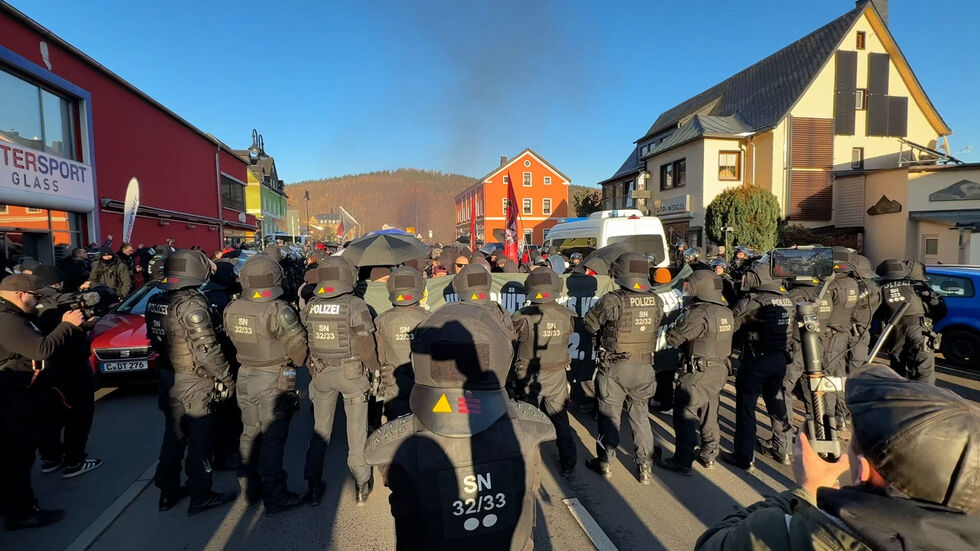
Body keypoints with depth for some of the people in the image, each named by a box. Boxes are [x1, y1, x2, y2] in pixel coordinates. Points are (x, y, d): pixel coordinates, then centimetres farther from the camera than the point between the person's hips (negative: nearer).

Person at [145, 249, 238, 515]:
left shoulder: (155, 302, 4)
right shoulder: (192, 304, -23)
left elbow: (155, 340, 12)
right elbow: (206, 349, -24)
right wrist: (227, 378, -15)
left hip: (168, 379, 8)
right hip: (195, 383, -8)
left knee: (173, 435, 20)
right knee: (201, 439, 5)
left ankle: (168, 492, 32)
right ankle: (200, 496, 16)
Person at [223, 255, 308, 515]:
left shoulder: (232, 309, -2)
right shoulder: (278, 311, -22)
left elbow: (233, 341, 9)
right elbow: (299, 346, -17)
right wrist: (296, 364, 4)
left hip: (245, 377, 7)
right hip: (274, 380, -6)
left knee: (250, 432, 20)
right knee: (273, 438, 2)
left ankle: (250, 488, 35)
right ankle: (275, 498, 13)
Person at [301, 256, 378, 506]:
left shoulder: (309, 307, -5)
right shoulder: (356, 306, -18)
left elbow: (305, 343, 1)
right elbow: (366, 348, -16)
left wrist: (314, 364, 15)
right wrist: (376, 368, 0)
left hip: (320, 373, 4)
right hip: (351, 373, -3)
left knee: (320, 429, 17)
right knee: (356, 431, 10)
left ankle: (314, 486, 26)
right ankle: (361, 485, 21)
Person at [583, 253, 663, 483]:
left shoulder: (612, 301, -18)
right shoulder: (656, 302, -4)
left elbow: (590, 324, -6)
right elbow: (655, 328, 7)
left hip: (615, 368, -4)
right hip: (644, 368, 4)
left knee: (609, 415, 11)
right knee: (640, 416, 18)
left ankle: (604, 463, 25)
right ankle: (645, 466, 26)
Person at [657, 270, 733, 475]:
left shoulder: (698, 314, -23)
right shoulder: (726, 312, 2)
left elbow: (672, 338, -19)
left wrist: (680, 319, -2)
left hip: (697, 373, -8)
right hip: (720, 370, 8)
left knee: (685, 416, 2)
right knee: (709, 414, 21)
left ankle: (683, 463, 9)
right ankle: (709, 456, 33)